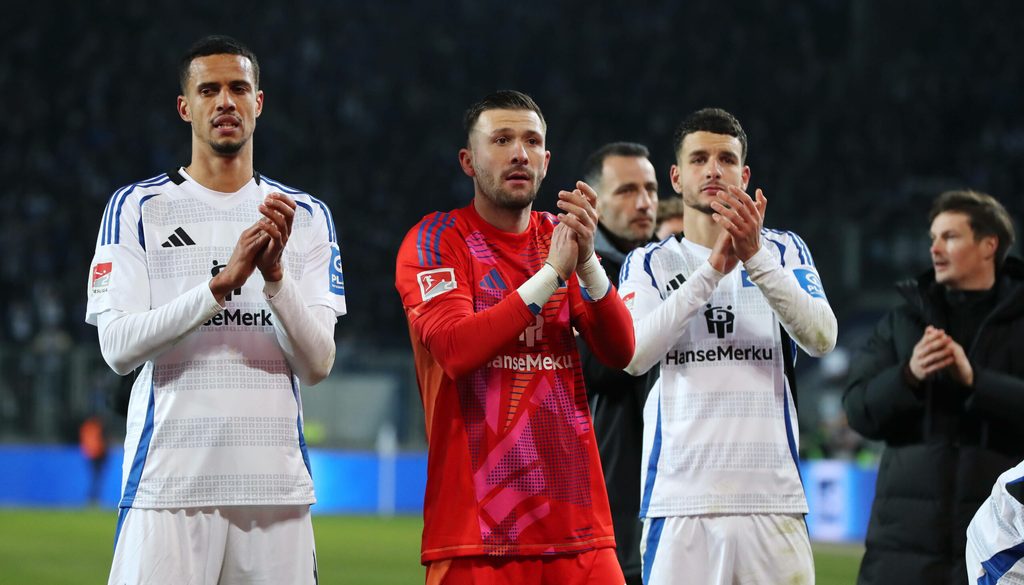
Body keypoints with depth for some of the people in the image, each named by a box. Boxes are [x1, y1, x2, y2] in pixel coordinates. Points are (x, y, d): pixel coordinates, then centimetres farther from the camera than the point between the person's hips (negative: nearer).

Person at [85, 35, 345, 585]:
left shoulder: (305, 216, 11)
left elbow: (317, 364, 2)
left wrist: (274, 274, -13)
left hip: (275, 485, 2)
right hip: (168, 482, -2)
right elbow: (118, 347, -7)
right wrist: (220, 285, -16)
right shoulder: (137, 208, 5)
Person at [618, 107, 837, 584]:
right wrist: (714, 267, -15)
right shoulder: (649, 264, 10)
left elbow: (822, 339, -6)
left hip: (771, 495, 1)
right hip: (679, 499, -1)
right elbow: (632, 356, -9)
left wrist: (755, 257, -17)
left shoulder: (783, 251, 12)